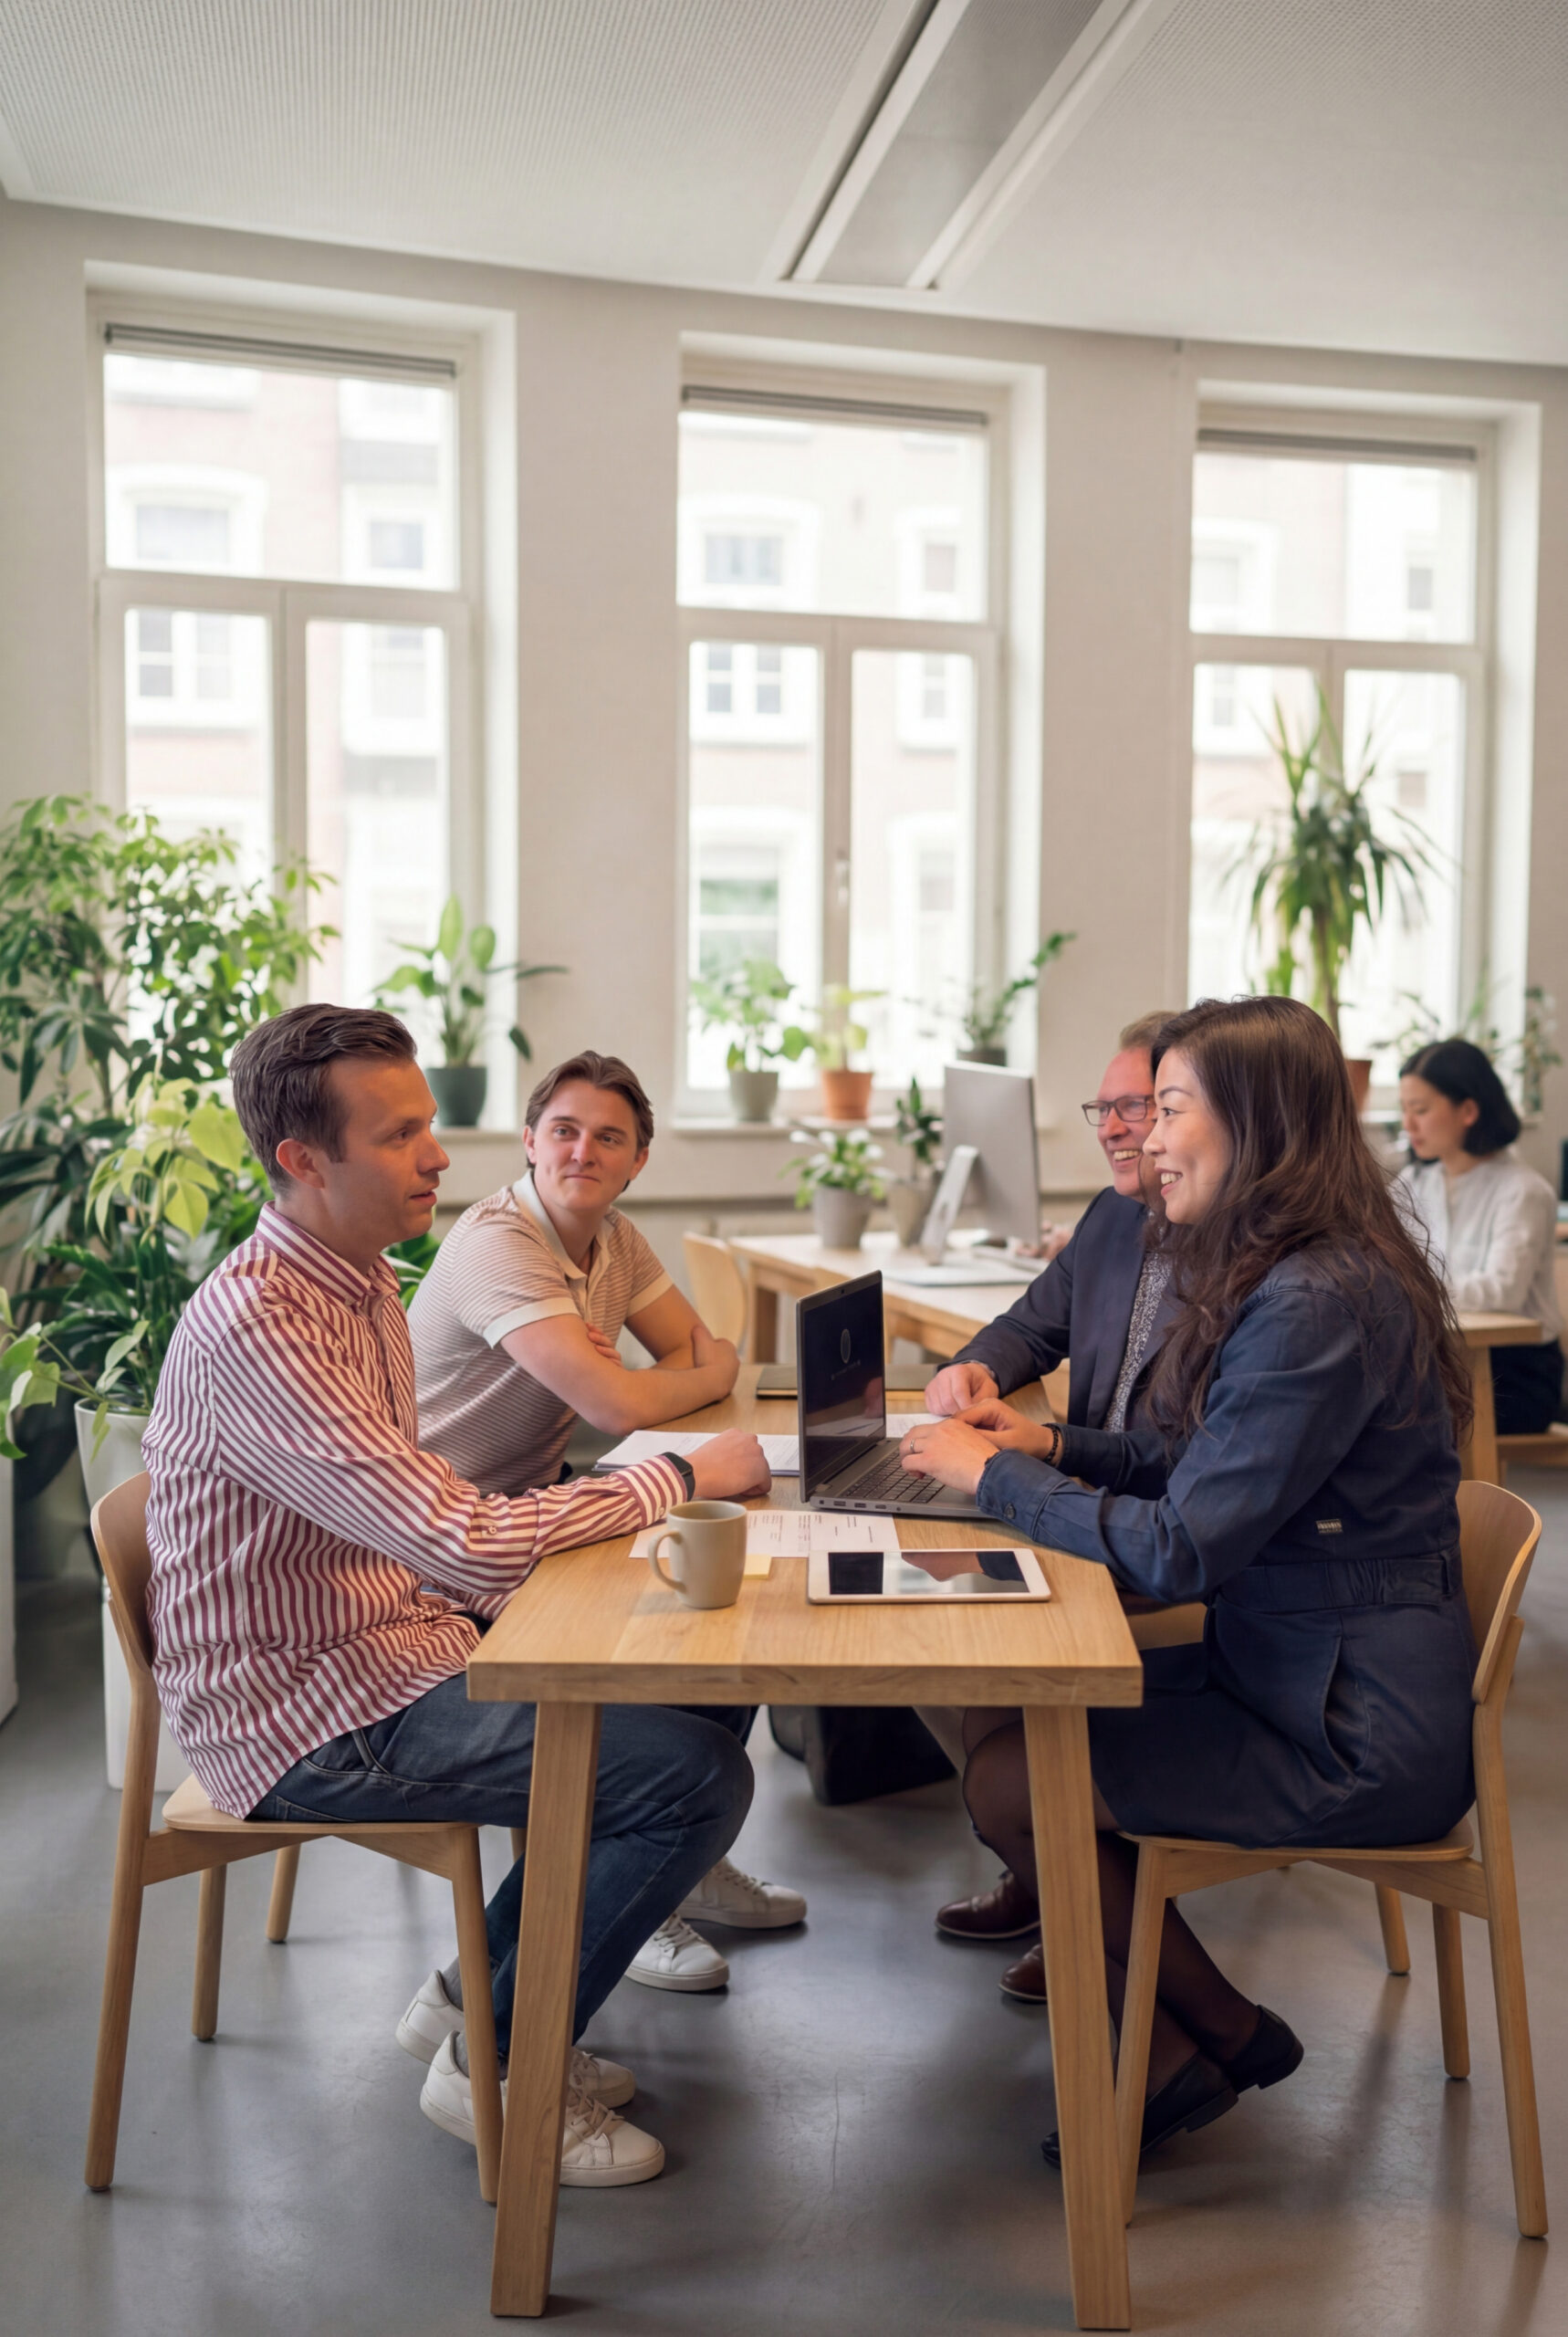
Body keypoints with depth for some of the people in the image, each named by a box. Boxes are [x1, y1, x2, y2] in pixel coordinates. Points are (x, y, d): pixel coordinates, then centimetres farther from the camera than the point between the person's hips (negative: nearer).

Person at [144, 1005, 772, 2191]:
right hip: (306, 1716, -10)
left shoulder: (363, 1279, 7)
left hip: (403, 1639, 10)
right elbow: (461, 1544, -30)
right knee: (697, 1777, -16)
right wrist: (679, 1478, -19)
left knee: (707, 1684, 9)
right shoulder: (251, 1326, -26)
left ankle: (482, 1991, 20)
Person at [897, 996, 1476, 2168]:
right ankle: (1166, 2046, 17)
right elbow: (1206, 1460, 16)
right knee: (997, 1719, 4)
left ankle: (1225, 2034, 17)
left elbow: (1182, 1549, -27)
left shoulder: (1316, 1306, -26)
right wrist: (1057, 1444, 2)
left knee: (1008, 1787, -7)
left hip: (1356, 1742, -10)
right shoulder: (1279, 1277, 7)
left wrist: (995, 1474, -16)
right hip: (1288, 1670, 10)